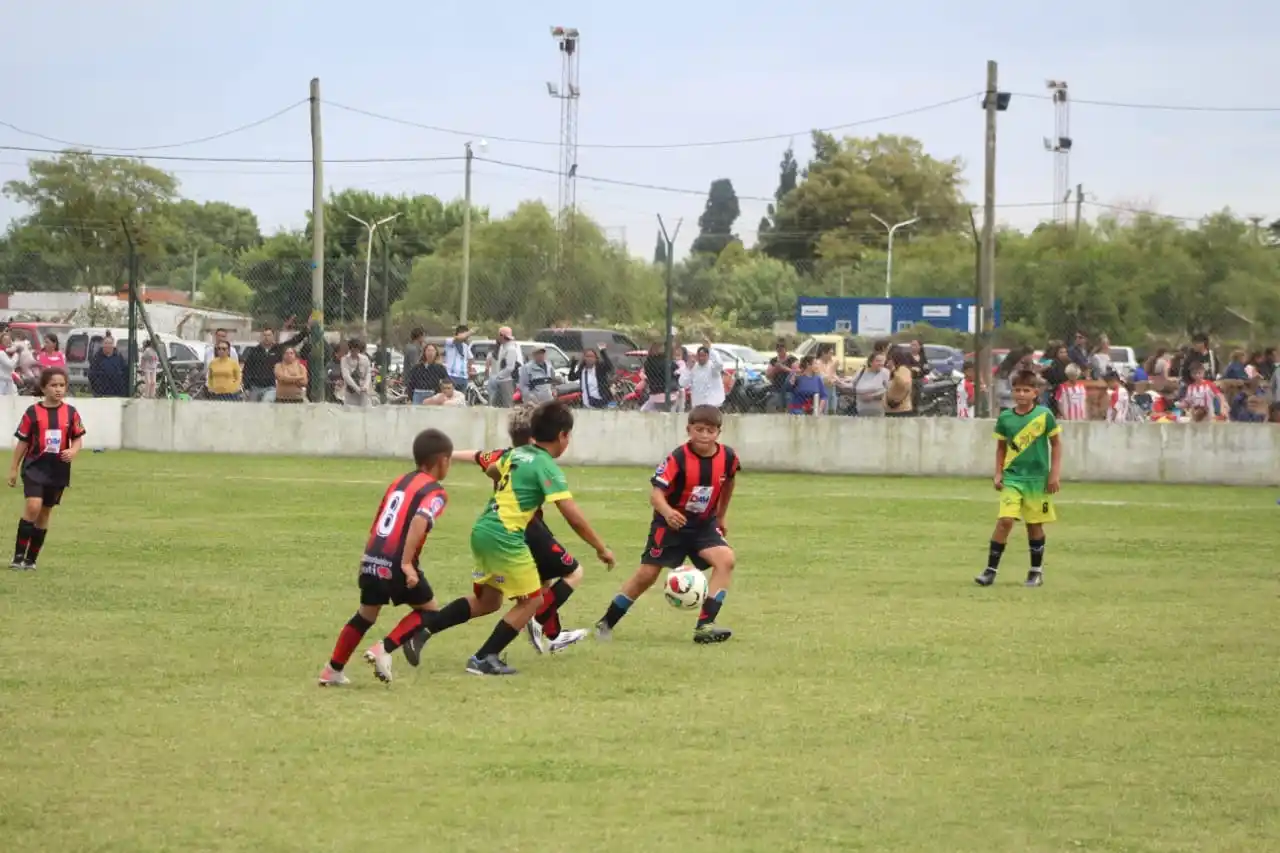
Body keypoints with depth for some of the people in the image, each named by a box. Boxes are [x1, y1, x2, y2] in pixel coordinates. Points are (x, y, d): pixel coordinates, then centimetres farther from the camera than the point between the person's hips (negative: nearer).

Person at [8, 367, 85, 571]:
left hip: (59, 470, 3)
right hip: (35, 467, -3)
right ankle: (18, 556, -14)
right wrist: (13, 468, 5)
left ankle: (31, 559, 21)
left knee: (45, 513, 9)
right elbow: (23, 442, 2)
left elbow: (78, 438, 9)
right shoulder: (33, 412, -3)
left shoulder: (71, 413, 2)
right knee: (33, 506, -21)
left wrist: (73, 451, -14)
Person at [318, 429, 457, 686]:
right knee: (429, 610, 12)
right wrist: (407, 563, -24)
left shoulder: (399, 482, 20)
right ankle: (384, 649, -3)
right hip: (397, 564, -7)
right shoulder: (435, 492, -4)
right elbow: (419, 522, -22)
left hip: (372, 559, 7)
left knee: (366, 615, 23)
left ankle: (333, 670, 23)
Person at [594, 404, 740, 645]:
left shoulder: (728, 457, -11)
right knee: (647, 574, -1)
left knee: (726, 560, -21)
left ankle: (705, 626, -20)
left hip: (704, 524, 3)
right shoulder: (678, 458, -24)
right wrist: (667, 512, -49)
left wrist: (721, 516, 20)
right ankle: (606, 623, 18)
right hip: (672, 523, -3)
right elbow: (656, 492, -28)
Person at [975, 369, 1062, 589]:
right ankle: (991, 570, -7)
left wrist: (1055, 474, -3)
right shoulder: (1005, 418, 0)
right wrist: (998, 473, 3)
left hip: (1037, 478, -1)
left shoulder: (1044, 415, -6)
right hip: (1012, 477, 1)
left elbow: (1056, 444, 2)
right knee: (1005, 520, -12)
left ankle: (1036, 571, 22)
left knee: (1035, 524, 7)